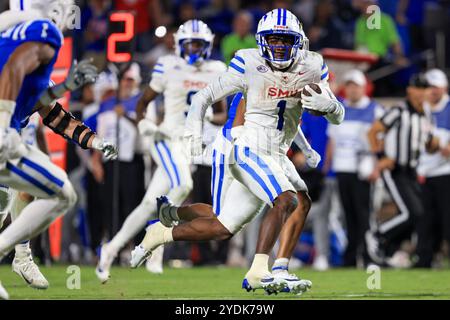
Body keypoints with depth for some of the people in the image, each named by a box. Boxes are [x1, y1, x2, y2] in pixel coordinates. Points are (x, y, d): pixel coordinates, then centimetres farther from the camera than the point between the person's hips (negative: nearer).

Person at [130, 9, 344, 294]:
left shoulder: (311, 68, 3)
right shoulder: (250, 66, -8)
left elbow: (338, 115, 5)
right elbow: (204, 97, 0)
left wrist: (326, 104, -18)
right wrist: (194, 133, -15)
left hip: (277, 158, 6)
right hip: (249, 150, -6)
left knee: (224, 228, 3)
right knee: (287, 201, -27)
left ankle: (161, 234, 20)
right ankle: (258, 272, -25)